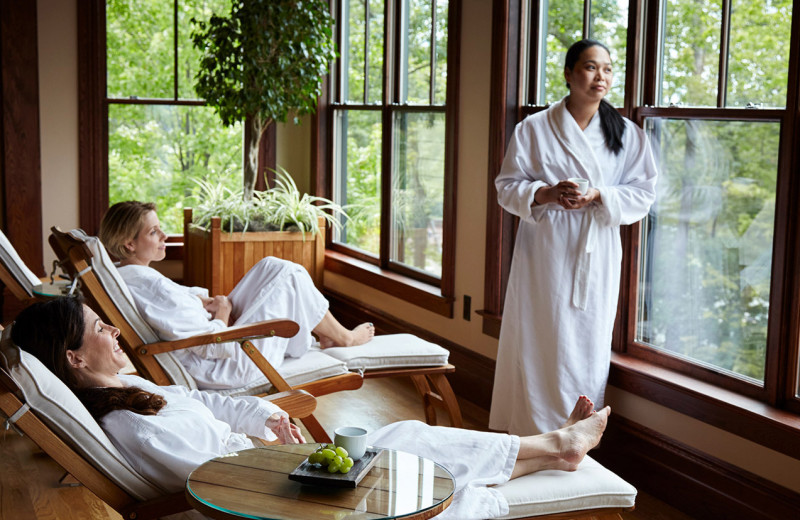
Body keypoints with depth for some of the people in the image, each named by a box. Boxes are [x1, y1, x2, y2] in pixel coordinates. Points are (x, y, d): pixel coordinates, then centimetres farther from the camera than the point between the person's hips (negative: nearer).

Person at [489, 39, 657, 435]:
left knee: (589, 346, 2)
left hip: (597, 257, 2)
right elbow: (507, 187, 3)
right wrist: (545, 194, -17)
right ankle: (536, 439, 9)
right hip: (545, 254, -1)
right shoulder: (534, 128, 3)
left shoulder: (627, 133, 7)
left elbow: (643, 193, 5)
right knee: (540, 346, -2)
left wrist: (599, 197, -13)